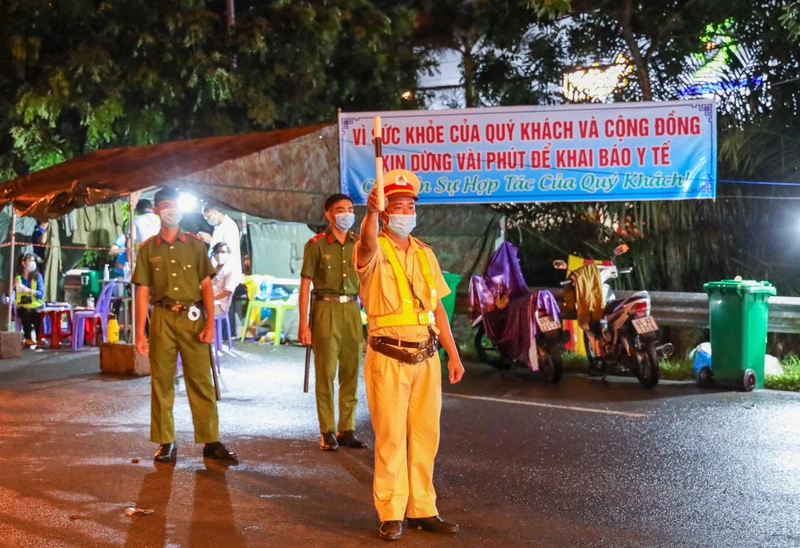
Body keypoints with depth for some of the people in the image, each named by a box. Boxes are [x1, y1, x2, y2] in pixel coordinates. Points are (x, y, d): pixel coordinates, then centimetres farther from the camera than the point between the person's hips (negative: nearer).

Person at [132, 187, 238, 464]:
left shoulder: (195, 244, 8)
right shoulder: (148, 249, 8)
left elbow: (206, 285, 6)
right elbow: (143, 293, 5)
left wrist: (210, 323, -5)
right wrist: (140, 333, -1)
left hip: (192, 318, 0)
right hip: (162, 319, 0)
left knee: (201, 382, -2)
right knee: (162, 382, 3)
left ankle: (211, 442, 1)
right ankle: (166, 444, 10)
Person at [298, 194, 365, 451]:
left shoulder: (359, 244, 10)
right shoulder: (317, 244, -3)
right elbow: (305, 284, -3)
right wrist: (303, 323, -9)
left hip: (352, 310, 4)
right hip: (326, 309, -4)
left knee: (351, 372, 5)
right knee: (326, 372, -3)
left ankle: (347, 429, 13)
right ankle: (327, 432, 4)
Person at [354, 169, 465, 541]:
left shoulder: (425, 253, 12)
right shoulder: (374, 252, -5)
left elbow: (437, 307, 15)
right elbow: (368, 243, -31)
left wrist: (453, 354, 12)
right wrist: (371, 213, -52)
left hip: (426, 358, 5)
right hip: (388, 360, -5)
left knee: (425, 437, 8)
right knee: (391, 438, -2)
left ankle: (423, 510, 18)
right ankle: (391, 515, 7)